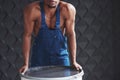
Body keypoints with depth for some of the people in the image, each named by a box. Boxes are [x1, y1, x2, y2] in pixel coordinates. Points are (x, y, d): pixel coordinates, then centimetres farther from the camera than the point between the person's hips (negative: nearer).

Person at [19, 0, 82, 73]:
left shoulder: (68, 9, -18)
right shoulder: (32, 10, -19)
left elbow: (71, 35, -13)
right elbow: (27, 36, -13)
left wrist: (73, 62, -17)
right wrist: (26, 64, -14)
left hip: (60, 54, 0)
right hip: (39, 55, 0)